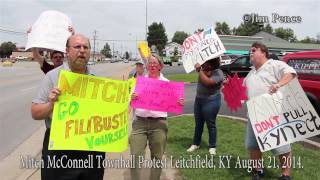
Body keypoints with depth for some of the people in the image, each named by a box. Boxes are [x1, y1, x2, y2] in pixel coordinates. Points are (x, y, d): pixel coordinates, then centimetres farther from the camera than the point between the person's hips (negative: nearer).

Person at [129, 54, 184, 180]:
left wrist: (179, 103, -17)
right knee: (135, 157, -4)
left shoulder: (166, 83, 6)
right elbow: (132, 102, 4)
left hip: (158, 123, 0)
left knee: (157, 158, 10)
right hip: (140, 122, 0)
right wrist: (132, 99, -19)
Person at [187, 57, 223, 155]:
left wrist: (200, 70, -26)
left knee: (210, 124, 3)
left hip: (211, 101, -7)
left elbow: (207, 82, -30)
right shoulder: (204, 68, 3)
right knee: (198, 123, 15)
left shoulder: (218, 73, -17)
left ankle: (212, 146, 17)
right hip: (199, 99, 7)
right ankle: (196, 144, 27)